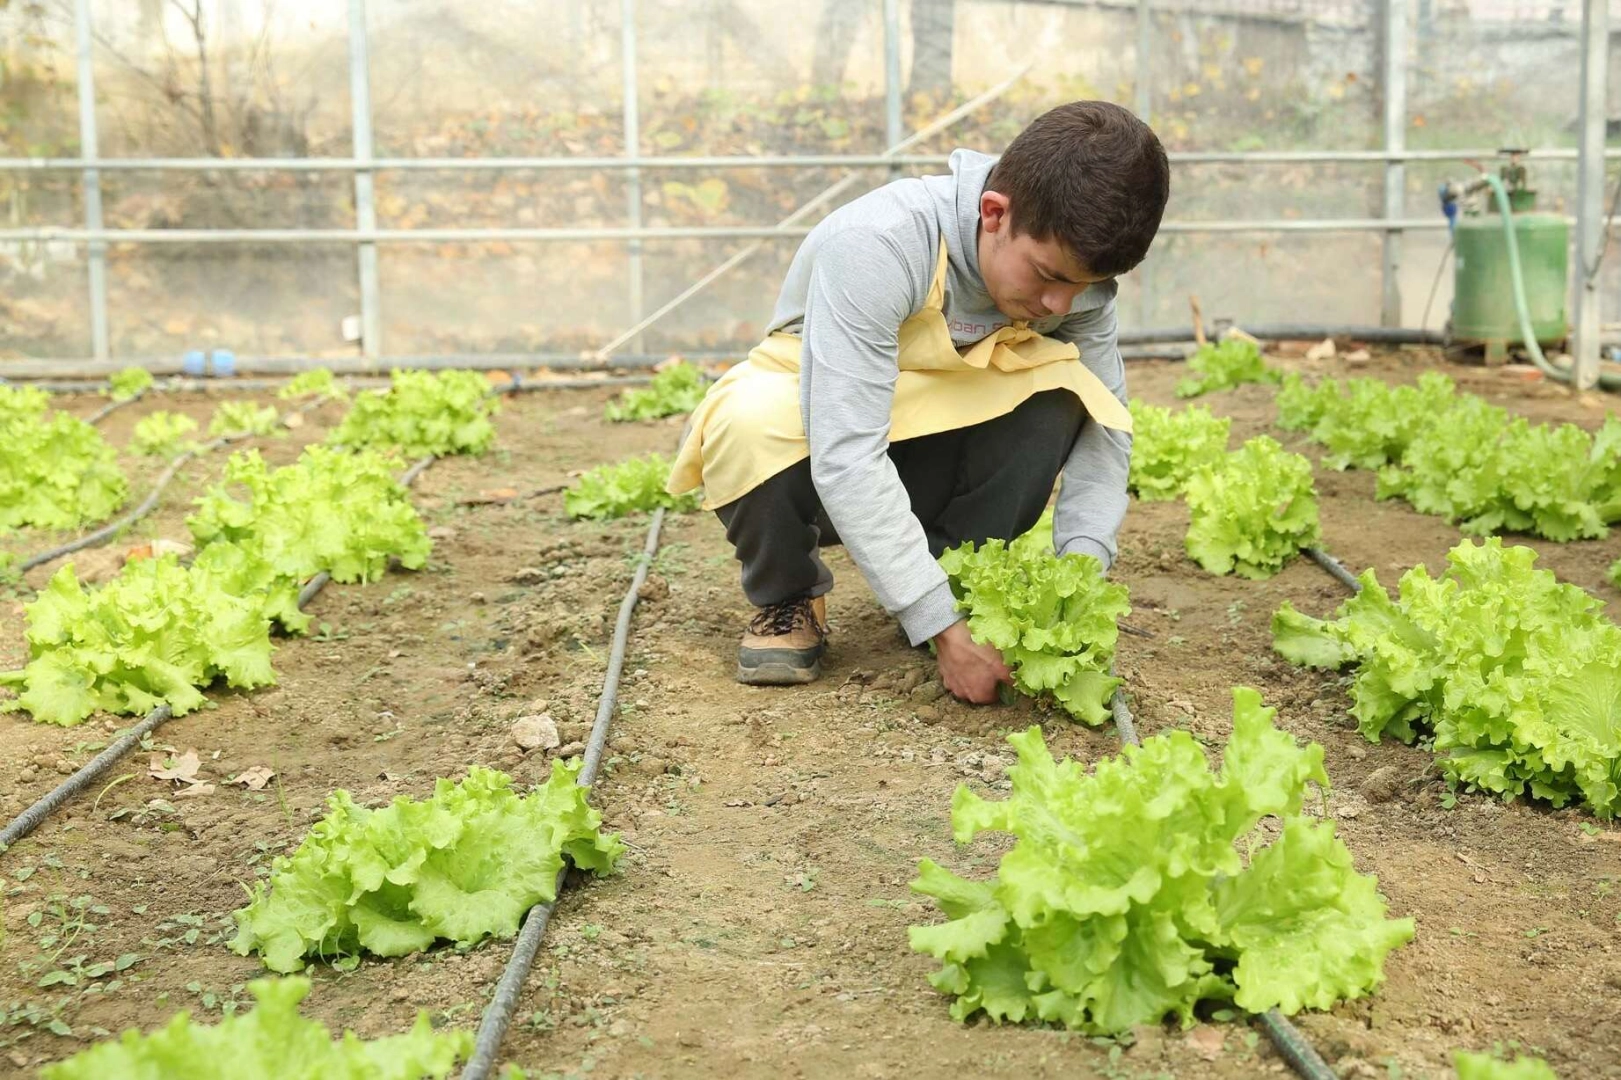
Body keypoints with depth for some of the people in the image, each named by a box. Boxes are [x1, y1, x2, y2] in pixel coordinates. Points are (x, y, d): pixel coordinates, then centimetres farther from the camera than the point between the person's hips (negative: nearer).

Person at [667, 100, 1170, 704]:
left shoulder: (1074, 265, -17)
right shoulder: (874, 245, -35)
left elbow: (1102, 421, -10)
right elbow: (846, 459, -40)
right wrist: (942, 629, -41)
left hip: (931, 438, 4)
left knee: (1062, 391, -25)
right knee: (749, 424, -38)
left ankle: (956, 575, -4)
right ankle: (788, 600, -7)